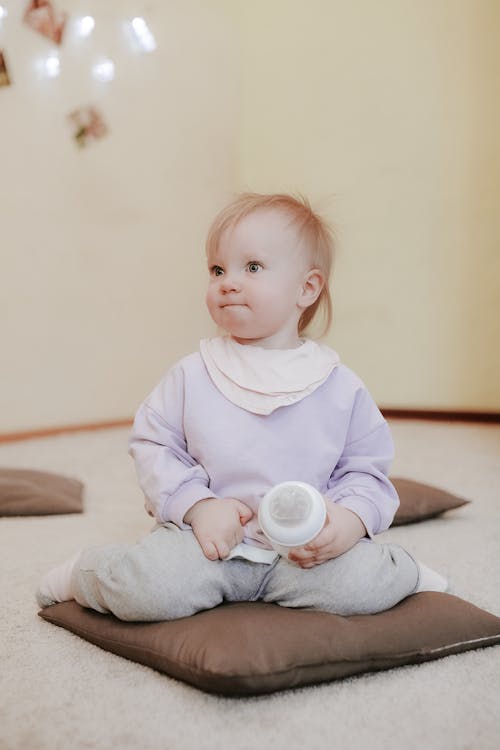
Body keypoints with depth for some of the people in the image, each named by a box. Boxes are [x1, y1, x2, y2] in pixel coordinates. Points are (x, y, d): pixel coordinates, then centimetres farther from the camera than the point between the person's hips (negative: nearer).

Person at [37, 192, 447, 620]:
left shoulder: (341, 387, 1)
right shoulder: (192, 376, 1)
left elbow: (365, 468, 7)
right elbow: (153, 447, 4)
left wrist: (350, 519, -14)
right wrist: (197, 506, -12)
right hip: (207, 536, 0)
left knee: (368, 584, -25)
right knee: (144, 590, -27)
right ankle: (88, 573, 9)